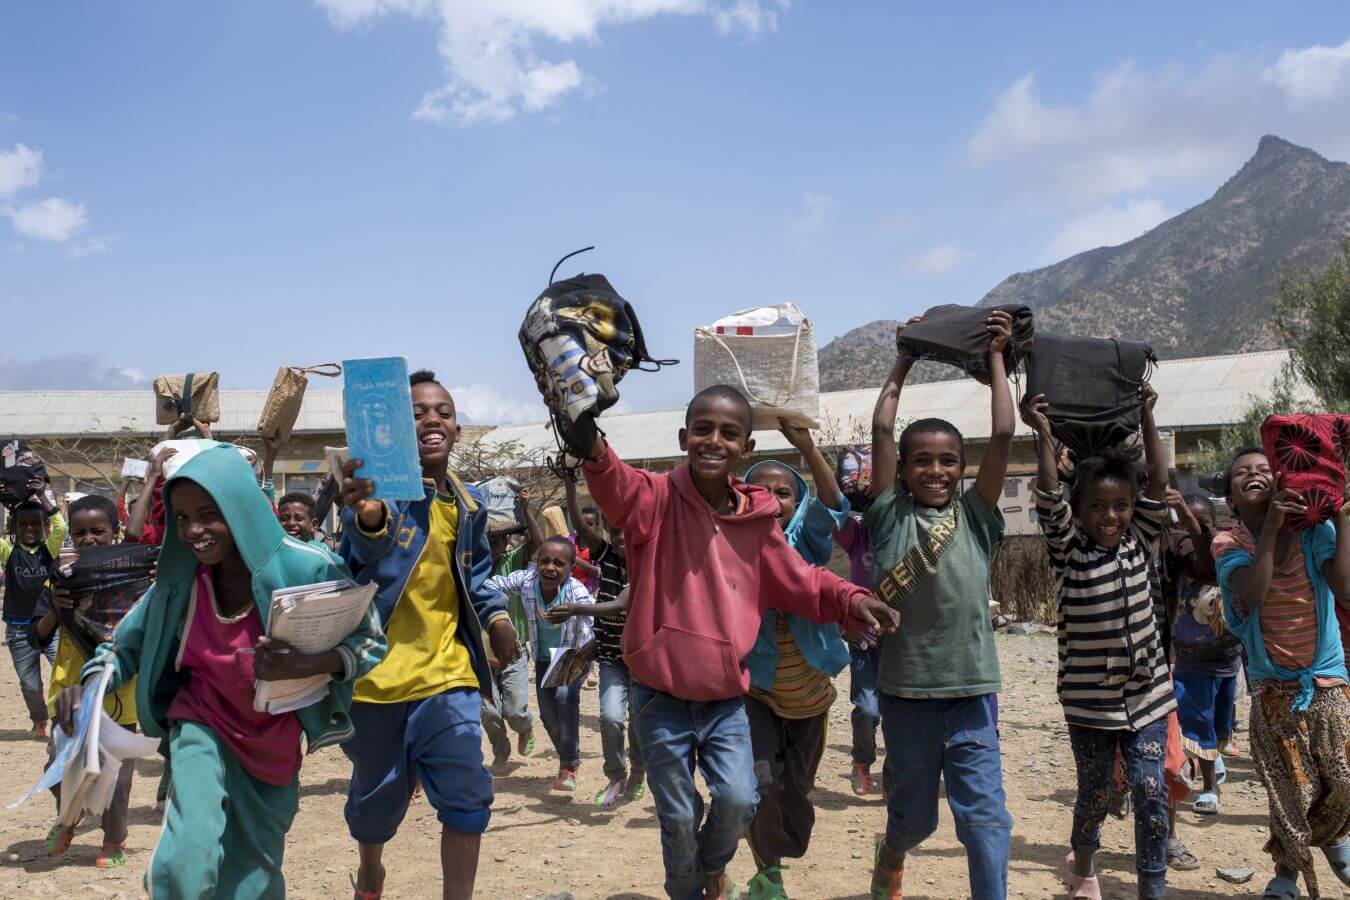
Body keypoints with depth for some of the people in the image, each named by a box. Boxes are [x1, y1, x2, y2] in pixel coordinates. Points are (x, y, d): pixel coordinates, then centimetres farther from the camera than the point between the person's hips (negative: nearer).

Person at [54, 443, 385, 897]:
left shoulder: (304, 569, -23)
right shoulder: (180, 578, -13)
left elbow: (371, 643, -19)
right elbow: (128, 644, 1)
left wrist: (307, 664, -36)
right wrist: (88, 686, -18)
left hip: (275, 738, 0)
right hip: (204, 723, 0)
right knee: (190, 862, -21)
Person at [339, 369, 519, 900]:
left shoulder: (469, 503, 3)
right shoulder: (381, 485, -14)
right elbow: (369, 544, -37)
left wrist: (495, 615, 0)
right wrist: (367, 517, -62)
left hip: (447, 673, 3)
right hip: (376, 672, -3)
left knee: (467, 798, -7)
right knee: (379, 797, 14)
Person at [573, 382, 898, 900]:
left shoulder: (755, 518, -2)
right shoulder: (657, 499, -13)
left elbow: (801, 580, 6)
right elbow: (615, 486, -35)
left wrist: (851, 601, -15)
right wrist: (591, 445, -59)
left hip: (726, 699, 3)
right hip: (662, 697, -2)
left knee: (738, 801, -6)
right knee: (679, 817, 8)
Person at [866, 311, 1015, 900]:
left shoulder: (976, 515, 3)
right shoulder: (890, 515, 1)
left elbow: (1003, 434, -3)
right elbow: (881, 428, -2)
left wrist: (995, 357, 4)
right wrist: (906, 360, 8)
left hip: (971, 689, 0)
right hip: (905, 688, 0)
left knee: (985, 816, -4)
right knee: (914, 813, 16)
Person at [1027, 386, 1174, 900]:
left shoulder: (1139, 544, 2)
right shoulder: (1068, 552, -6)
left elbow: (1159, 483, -3)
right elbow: (1049, 498, -19)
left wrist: (1147, 418, -3)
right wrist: (1044, 435, -18)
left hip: (1146, 693, 2)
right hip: (1089, 698, -2)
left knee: (1150, 792, -2)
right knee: (1095, 791, 12)